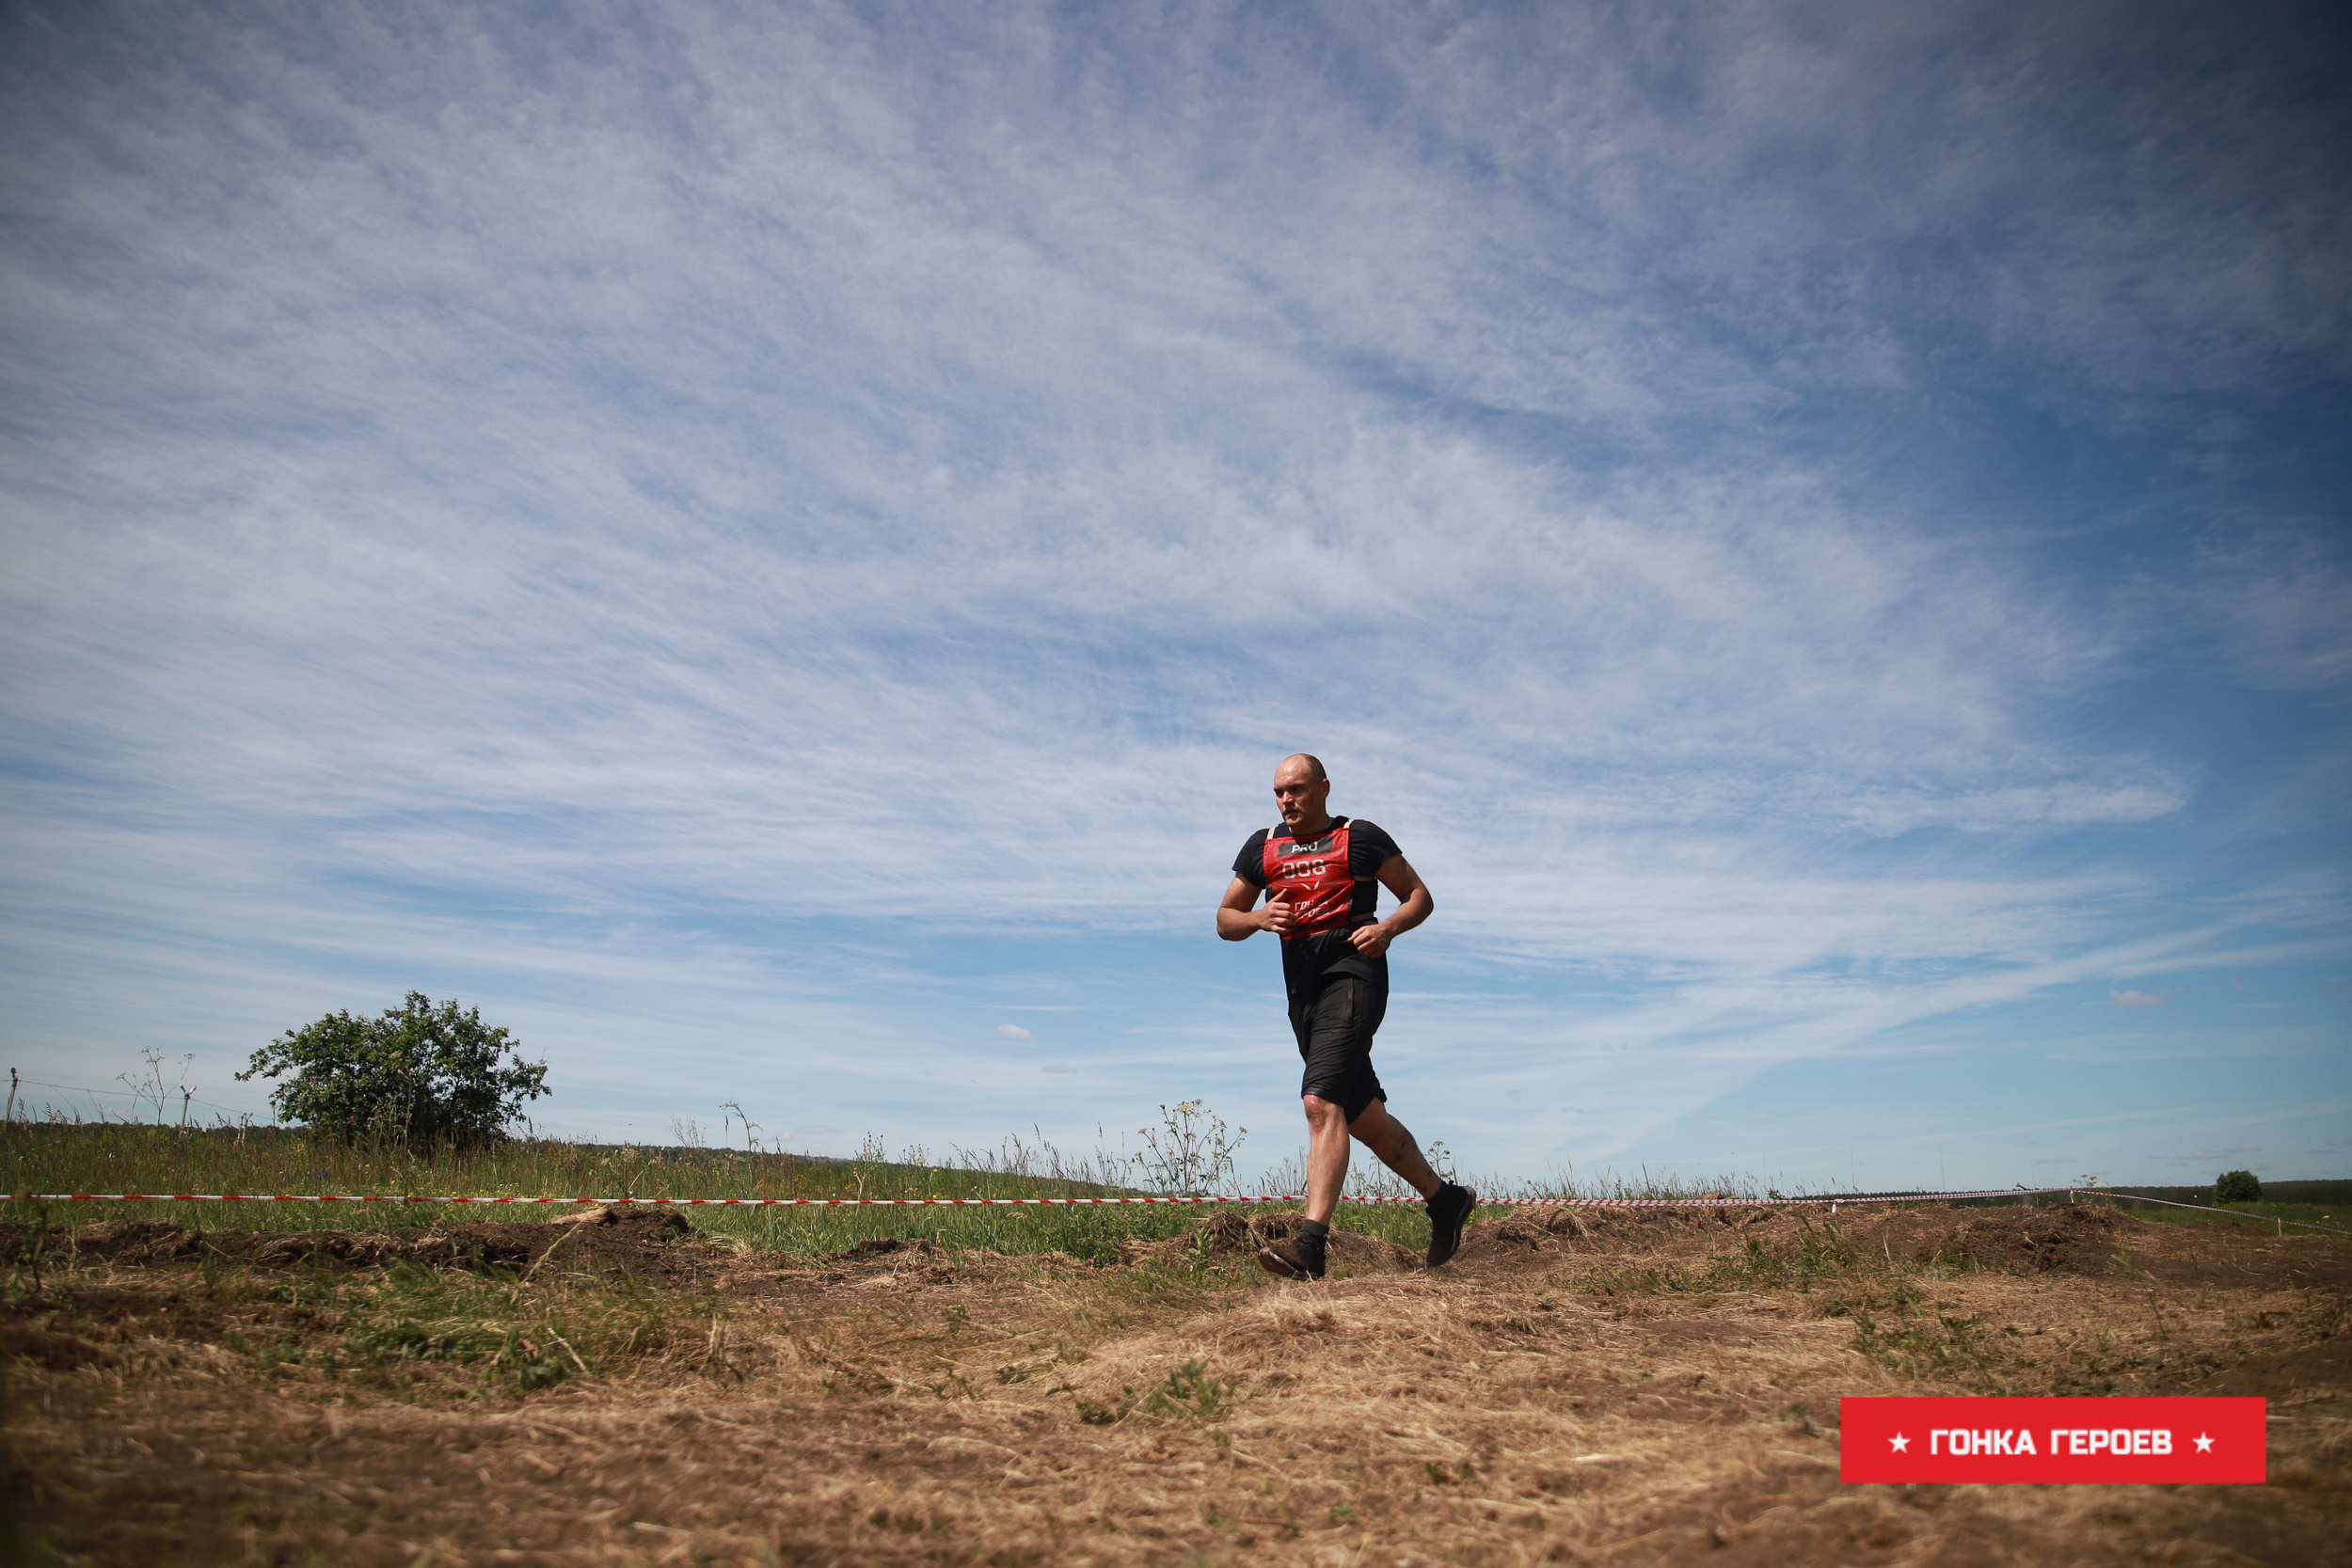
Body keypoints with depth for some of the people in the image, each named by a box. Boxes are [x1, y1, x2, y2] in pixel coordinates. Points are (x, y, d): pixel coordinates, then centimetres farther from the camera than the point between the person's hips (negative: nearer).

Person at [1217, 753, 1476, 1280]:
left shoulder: (1359, 837, 5)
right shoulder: (1262, 847, 17)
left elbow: (1420, 896, 9)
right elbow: (1225, 920, 20)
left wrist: (1389, 927, -11)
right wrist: (1259, 918, -2)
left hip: (1352, 974, -6)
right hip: (1302, 990, 6)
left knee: (1322, 1102, -22)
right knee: (1363, 1117, 12)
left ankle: (1311, 1246, -27)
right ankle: (1445, 1200, 30)